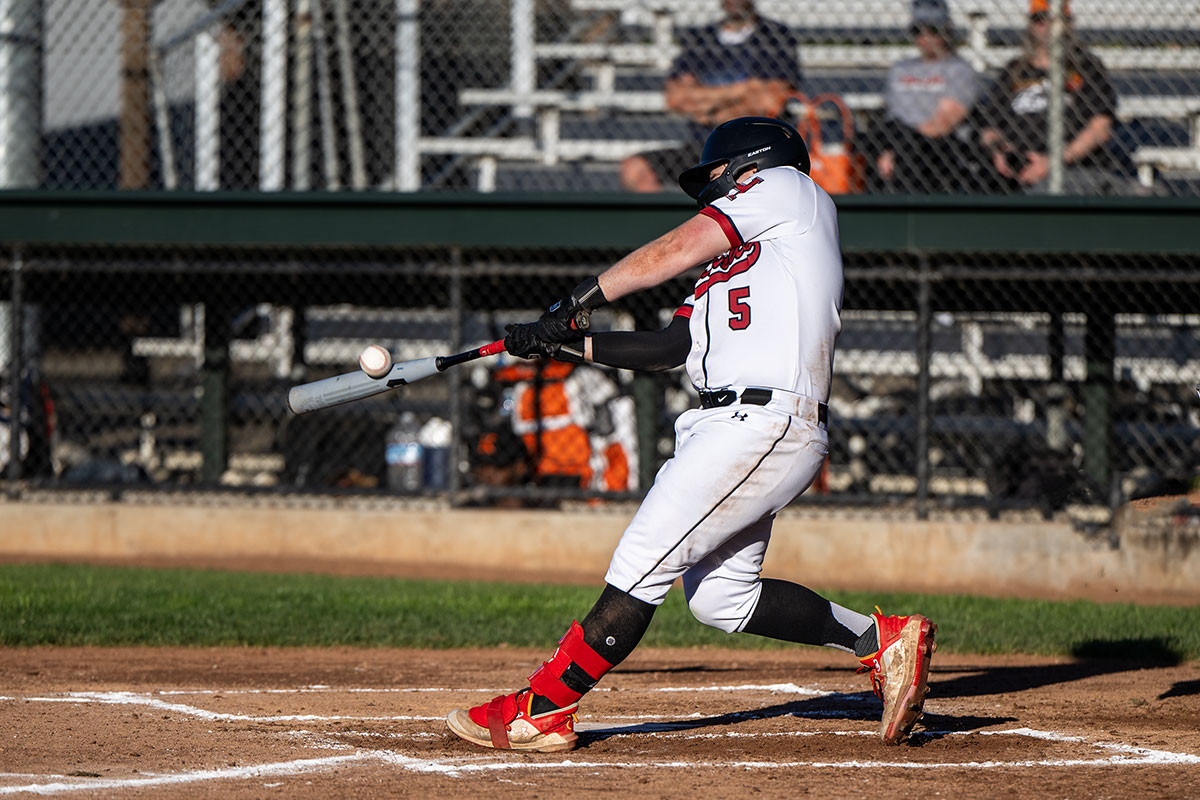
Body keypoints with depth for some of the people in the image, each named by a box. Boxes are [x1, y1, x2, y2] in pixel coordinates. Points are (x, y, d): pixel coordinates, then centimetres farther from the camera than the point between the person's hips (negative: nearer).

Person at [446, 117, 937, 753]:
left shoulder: (785, 187, 7)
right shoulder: (733, 259, 32)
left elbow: (675, 252, -3)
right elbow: (675, 345, 23)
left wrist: (579, 302, 2)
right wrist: (566, 345, 16)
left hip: (763, 421, -10)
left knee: (644, 562, -10)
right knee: (720, 597, 8)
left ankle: (541, 711, -11)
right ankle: (881, 640, 11)